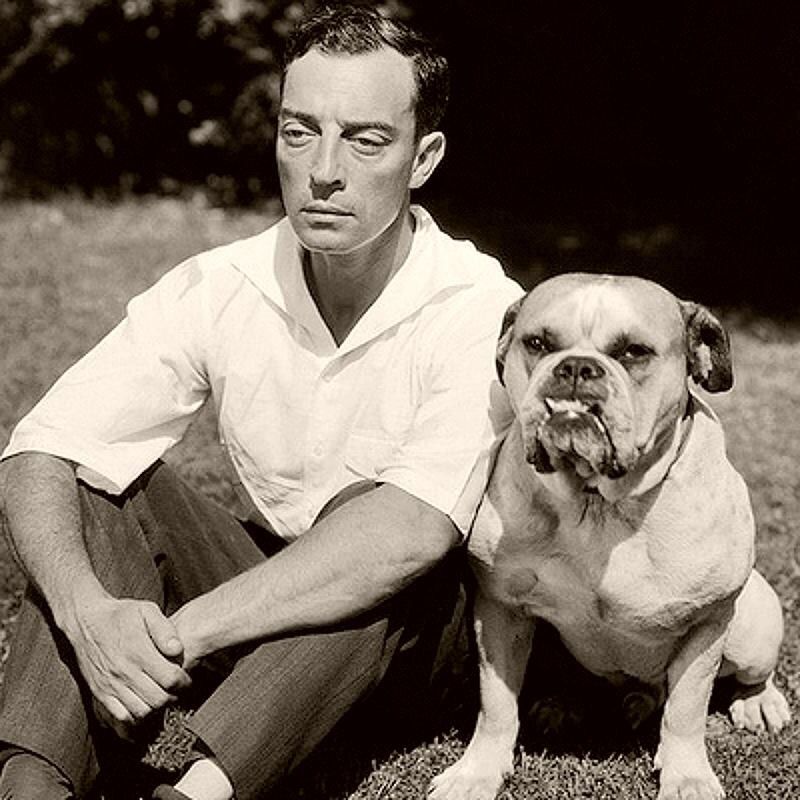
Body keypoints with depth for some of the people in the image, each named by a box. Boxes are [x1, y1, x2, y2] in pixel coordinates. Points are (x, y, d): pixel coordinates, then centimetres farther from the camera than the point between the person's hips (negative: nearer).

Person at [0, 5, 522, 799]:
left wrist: (179, 634, -42)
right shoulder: (214, 290, -12)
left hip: (396, 623, -3)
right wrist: (87, 611, -40)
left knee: (383, 541, -34)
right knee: (104, 478, -18)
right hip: (262, 596, 4)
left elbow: (412, 531, -39)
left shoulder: (481, 314, -23)